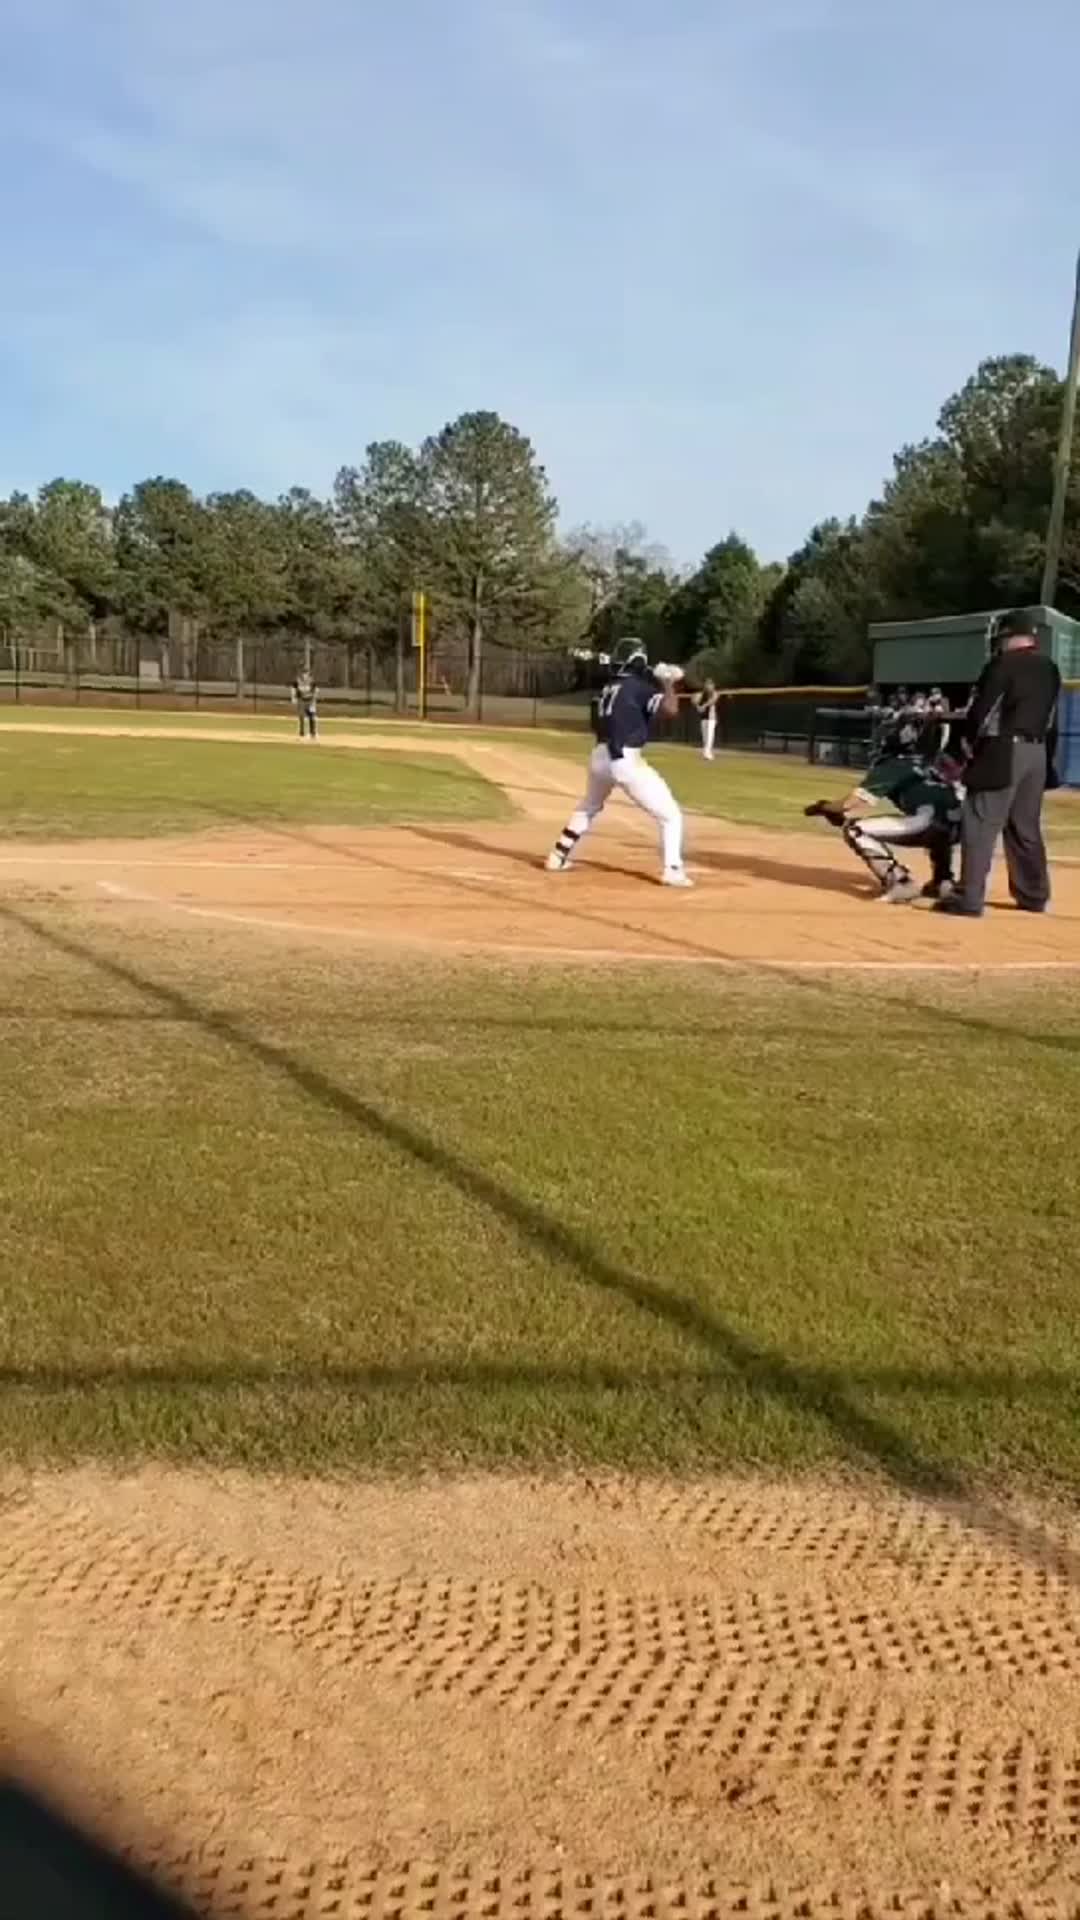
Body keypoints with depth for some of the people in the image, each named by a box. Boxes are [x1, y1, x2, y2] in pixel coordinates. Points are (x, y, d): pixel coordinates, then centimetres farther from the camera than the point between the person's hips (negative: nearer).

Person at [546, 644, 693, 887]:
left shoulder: (611, 684, 15)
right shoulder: (639, 686, -6)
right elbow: (671, 710, -18)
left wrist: (664, 682, 19)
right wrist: (667, 682, -2)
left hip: (600, 756, 7)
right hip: (626, 761, -7)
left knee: (587, 808, 33)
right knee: (671, 815, 0)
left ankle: (558, 856, 29)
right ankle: (672, 870, -11)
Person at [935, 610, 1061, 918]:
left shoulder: (1004, 663, -8)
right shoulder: (1049, 669, 14)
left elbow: (982, 707, -11)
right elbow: (1051, 721, 16)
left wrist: (969, 738, 6)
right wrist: (1047, 760, 20)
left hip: (1003, 751, -8)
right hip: (1037, 752, 8)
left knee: (981, 824, -6)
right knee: (1026, 827, 16)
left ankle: (969, 899, -10)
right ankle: (1034, 896, 23)